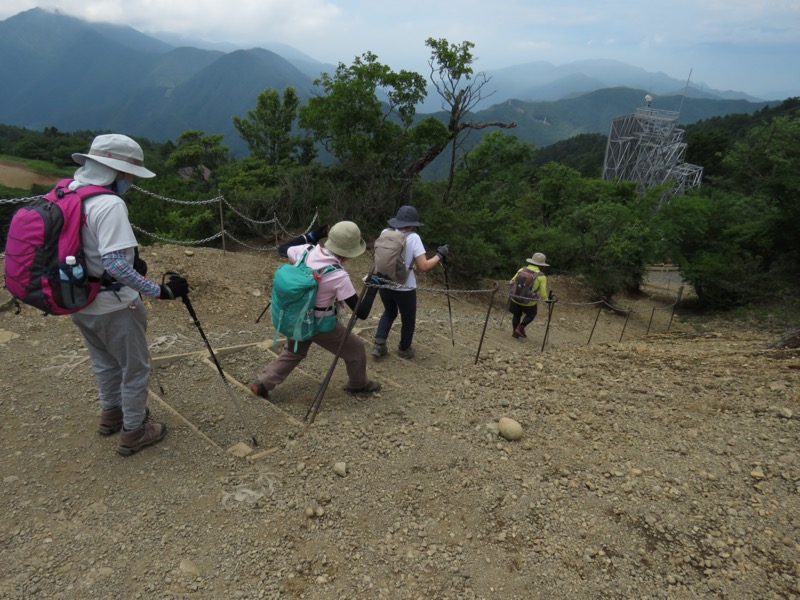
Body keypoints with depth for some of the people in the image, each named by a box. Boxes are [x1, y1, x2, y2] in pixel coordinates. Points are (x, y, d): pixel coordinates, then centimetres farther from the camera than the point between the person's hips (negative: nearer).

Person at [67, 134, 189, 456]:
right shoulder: (109, 204, -25)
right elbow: (115, 265, -32)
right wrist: (160, 291, -28)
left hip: (78, 302, 9)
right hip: (111, 306, -9)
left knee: (105, 362, 27)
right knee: (135, 368, 11)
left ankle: (111, 414, 47)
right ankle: (134, 432, 24)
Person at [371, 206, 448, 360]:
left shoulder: (385, 233, -2)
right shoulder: (413, 238, -15)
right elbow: (423, 266, -19)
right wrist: (440, 255, -5)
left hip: (384, 284, 5)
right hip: (404, 288, -5)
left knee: (389, 312, 29)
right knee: (408, 320, 19)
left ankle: (379, 346, 19)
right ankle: (404, 350, 36)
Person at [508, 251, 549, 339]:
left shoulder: (522, 270, -7)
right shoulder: (541, 276, -15)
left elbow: (512, 282, 0)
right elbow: (542, 293, -14)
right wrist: (546, 299, 7)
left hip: (515, 299, 2)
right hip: (529, 302, -2)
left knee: (516, 315, 25)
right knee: (531, 315, 26)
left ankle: (515, 332, 30)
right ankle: (520, 328, 11)